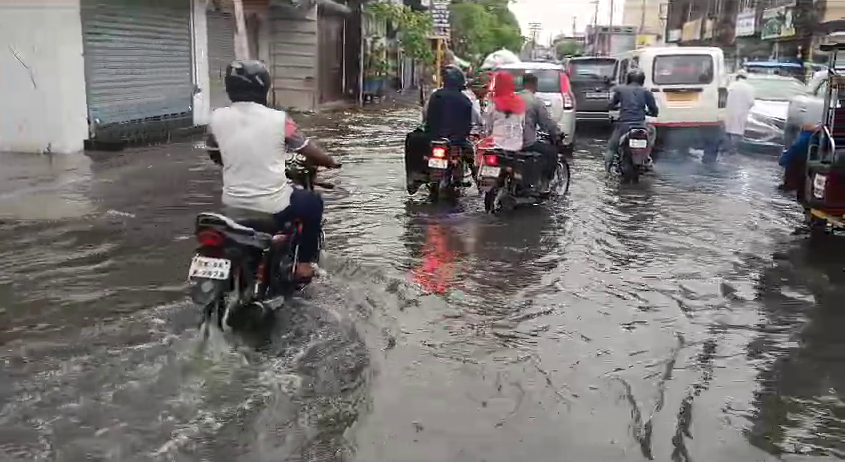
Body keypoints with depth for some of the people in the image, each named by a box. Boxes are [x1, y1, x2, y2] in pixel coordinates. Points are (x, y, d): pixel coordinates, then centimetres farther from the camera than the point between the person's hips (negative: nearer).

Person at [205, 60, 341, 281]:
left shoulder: (217, 118, -5)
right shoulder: (279, 119, -13)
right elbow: (310, 152, -4)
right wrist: (331, 162, 17)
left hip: (233, 204, 4)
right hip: (272, 206, -4)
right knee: (313, 203, 24)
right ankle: (304, 262, 21)